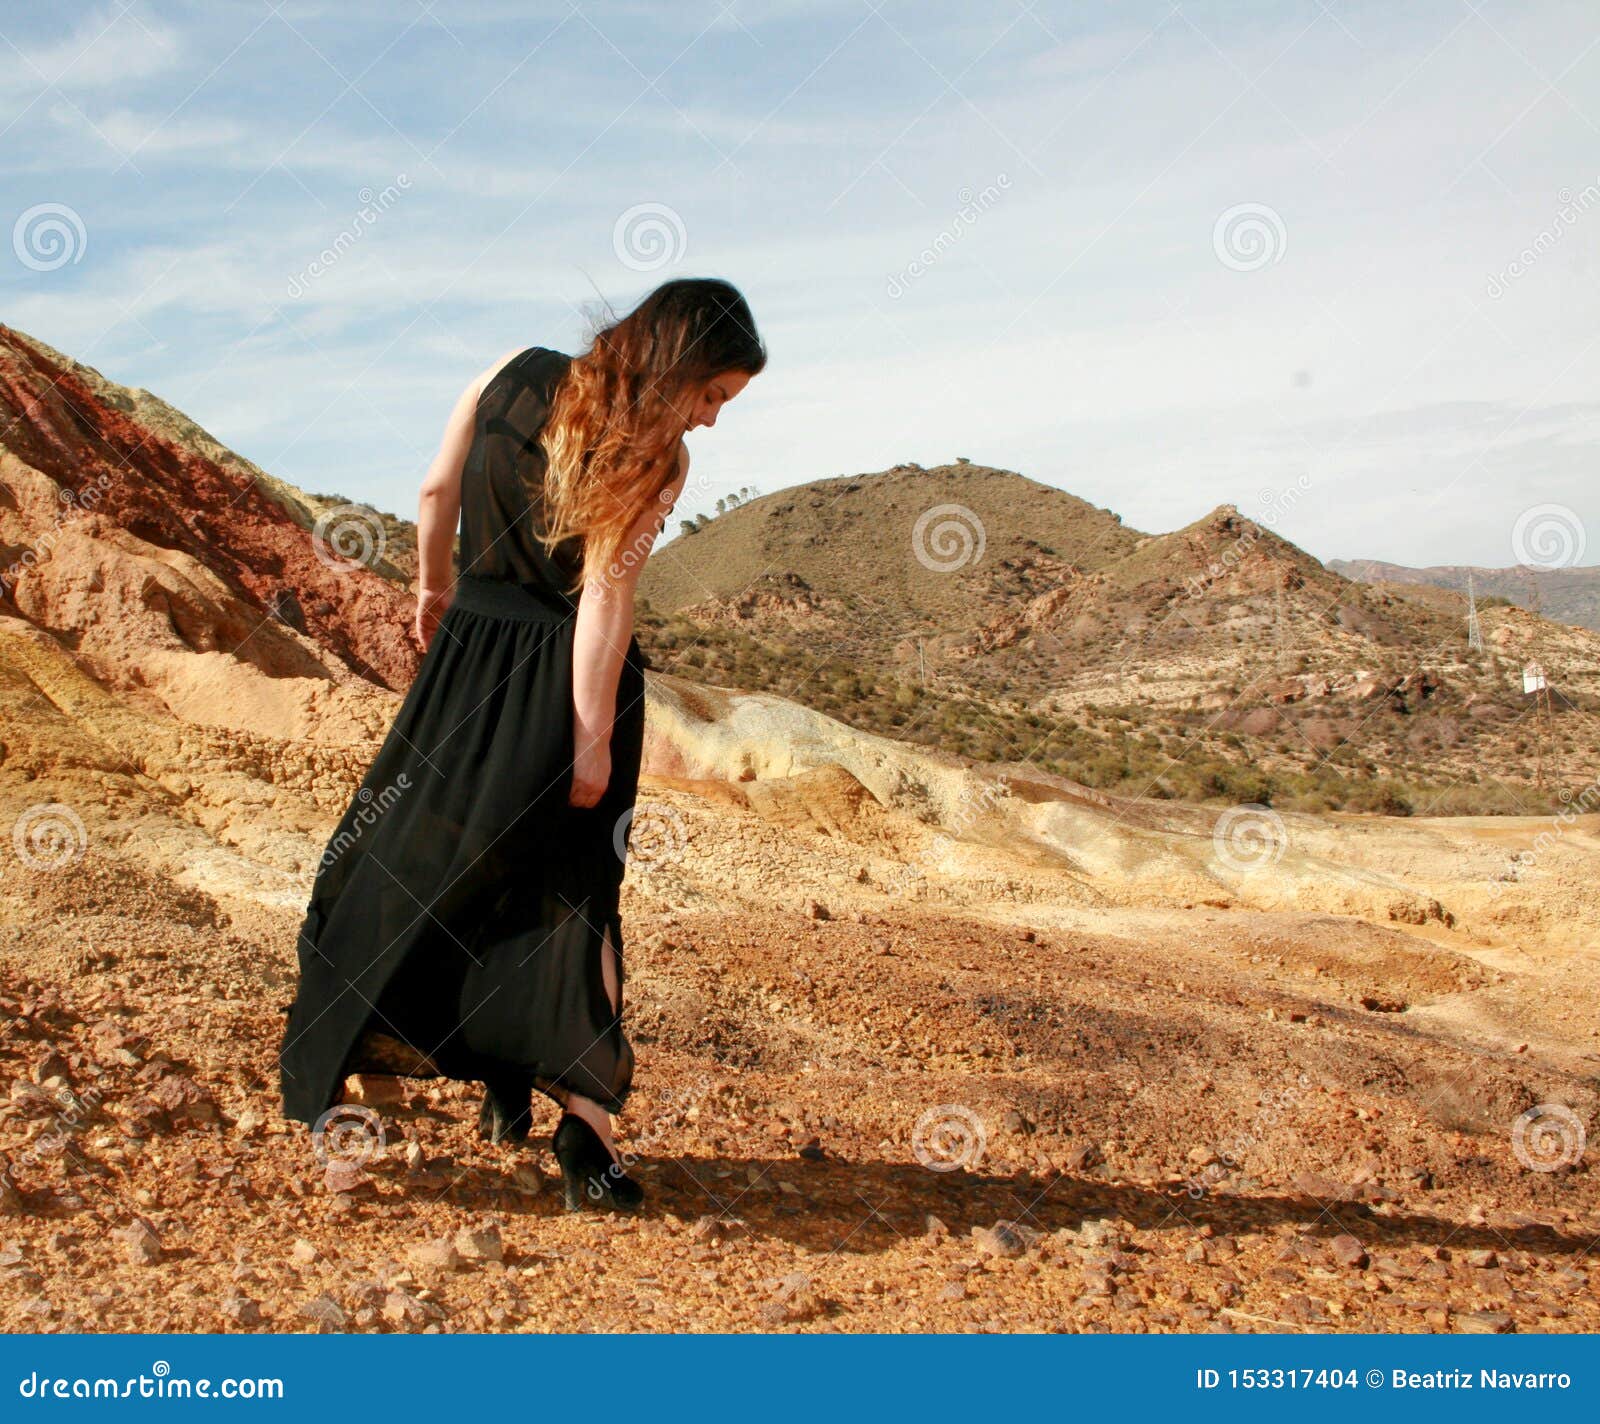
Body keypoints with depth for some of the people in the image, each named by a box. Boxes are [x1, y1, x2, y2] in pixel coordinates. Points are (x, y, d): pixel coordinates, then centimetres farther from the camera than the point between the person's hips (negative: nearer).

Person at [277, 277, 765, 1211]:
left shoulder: (515, 373, -1)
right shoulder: (660, 459, -14)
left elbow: (439, 491, 6)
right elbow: (607, 597, -21)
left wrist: (435, 588, 22)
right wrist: (595, 736, -19)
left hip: (470, 656, 3)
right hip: (574, 681, -3)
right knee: (569, 888, 6)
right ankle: (584, 1117, 0)